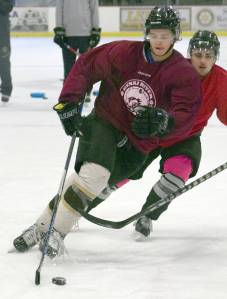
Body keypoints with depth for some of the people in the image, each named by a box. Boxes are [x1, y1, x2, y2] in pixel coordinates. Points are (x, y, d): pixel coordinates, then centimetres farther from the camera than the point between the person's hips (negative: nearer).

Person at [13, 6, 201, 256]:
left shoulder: (184, 75, -10)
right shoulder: (124, 53, -8)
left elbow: (185, 117, -20)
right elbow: (86, 65, 2)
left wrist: (164, 120, -42)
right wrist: (69, 102, -6)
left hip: (138, 144, 0)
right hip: (104, 122, 0)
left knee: (95, 179, -17)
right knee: (92, 173, -24)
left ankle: (55, 233, -6)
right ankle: (42, 227, -14)